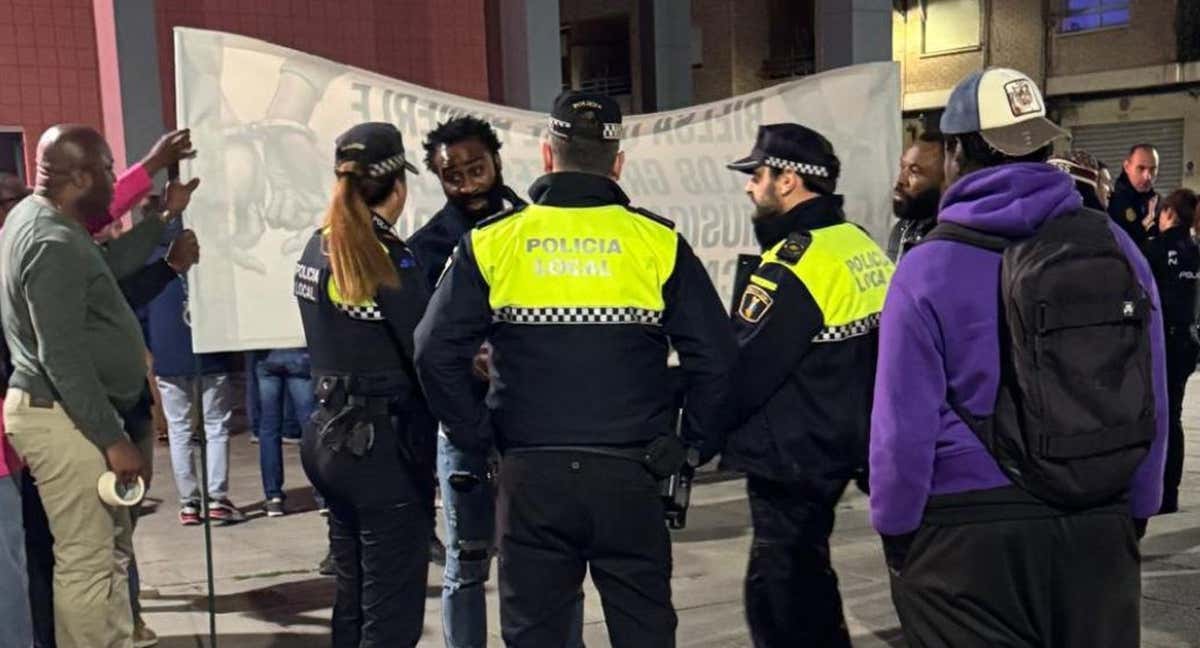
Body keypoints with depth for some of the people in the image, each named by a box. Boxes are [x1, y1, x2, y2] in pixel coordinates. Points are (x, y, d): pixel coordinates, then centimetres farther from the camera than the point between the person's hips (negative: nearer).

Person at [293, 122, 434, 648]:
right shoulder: (388, 257, -15)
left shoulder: (318, 248, 7)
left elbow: (347, 339, 8)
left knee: (353, 599, 19)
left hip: (330, 434, 8)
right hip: (384, 445, -8)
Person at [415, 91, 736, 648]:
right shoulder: (656, 241, -3)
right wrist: (697, 445, 7)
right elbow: (713, 357, -5)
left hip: (530, 475, 1)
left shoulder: (492, 242, -1)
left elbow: (436, 351, -5)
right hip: (629, 474, 0)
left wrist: (479, 439, 4)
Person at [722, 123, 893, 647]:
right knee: (805, 577, 23)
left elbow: (741, 372, -21)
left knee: (777, 600, 0)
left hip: (792, 459, -9)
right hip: (838, 444, 9)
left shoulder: (795, 262, -21)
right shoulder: (861, 247, 6)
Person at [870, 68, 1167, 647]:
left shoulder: (929, 267, -12)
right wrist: (1135, 510, 18)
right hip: (1100, 530, 5)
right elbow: (1153, 404, 8)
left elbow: (903, 425, -11)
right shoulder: (1116, 246, 2)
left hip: (968, 532, -4)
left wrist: (893, 526, 3)